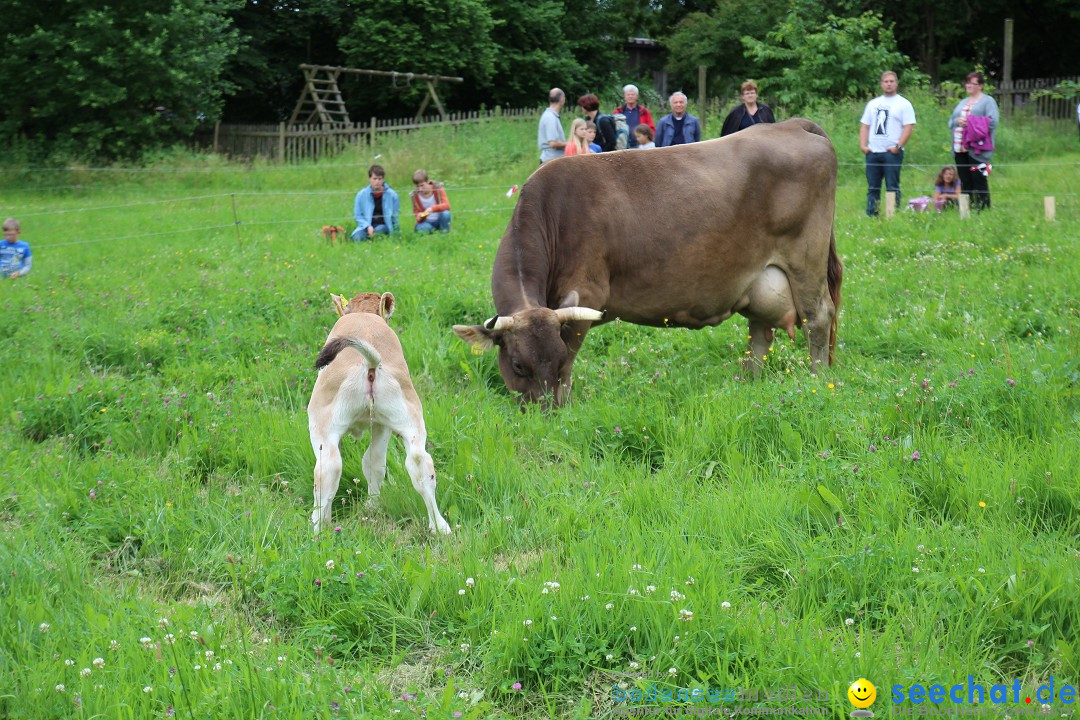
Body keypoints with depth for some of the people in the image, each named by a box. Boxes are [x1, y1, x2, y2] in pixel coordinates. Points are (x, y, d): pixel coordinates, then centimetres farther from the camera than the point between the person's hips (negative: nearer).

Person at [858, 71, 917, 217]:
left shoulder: (903, 104, 3)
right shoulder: (873, 104, 18)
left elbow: (908, 127, -6)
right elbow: (864, 125, 17)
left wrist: (898, 146, -15)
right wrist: (863, 145, 3)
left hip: (892, 152, -4)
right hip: (872, 152, 5)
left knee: (892, 187, -5)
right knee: (872, 187, 6)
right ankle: (870, 215, 9)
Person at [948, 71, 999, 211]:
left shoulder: (987, 101, 2)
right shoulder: (962, 103, 24)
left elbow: (992, 121, -12)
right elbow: (950, 122, 21)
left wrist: (971, 123, -14)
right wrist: (957, 121, -3)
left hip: (977, 149, -7)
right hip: (960, 149, 7)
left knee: (979, 181, -10)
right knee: (965, 182, 7)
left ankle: (983, 209, -8)